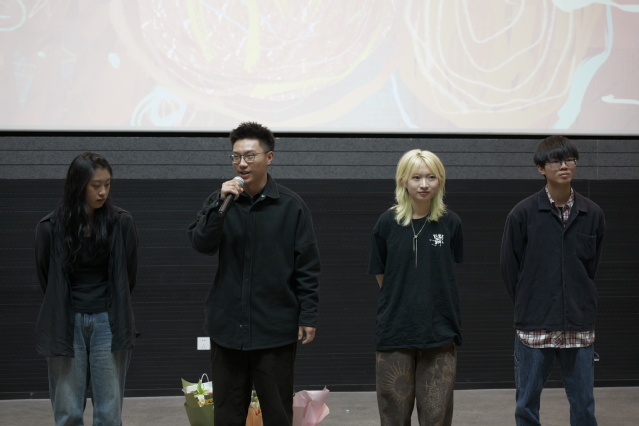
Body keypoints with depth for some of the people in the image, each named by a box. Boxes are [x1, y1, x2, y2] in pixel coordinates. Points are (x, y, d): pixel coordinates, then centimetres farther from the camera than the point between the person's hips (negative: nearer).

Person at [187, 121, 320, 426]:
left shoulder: (291, 206, -2)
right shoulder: (220, 201, 6)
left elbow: (307, 266, -1)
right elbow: (200, 243, -7)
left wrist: (308, 316, -4)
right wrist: (220, 204, -19)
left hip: (275, 329, -2)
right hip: (228, 326, 3)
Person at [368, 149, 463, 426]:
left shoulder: (450, 223, 1)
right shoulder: (388, 223, -2)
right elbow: (381, 276, 7)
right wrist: (406, 299, 10)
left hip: (440, 332, 0)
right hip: (395, 330, 0)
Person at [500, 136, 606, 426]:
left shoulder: (592, 214, 3)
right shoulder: (523, 214, -5)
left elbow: (591, 265, 12)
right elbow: (510, 268, 1)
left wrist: (580, 302, 10)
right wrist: (528, 306, 6)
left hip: (579, 326, 2)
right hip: (535, 326, -2)